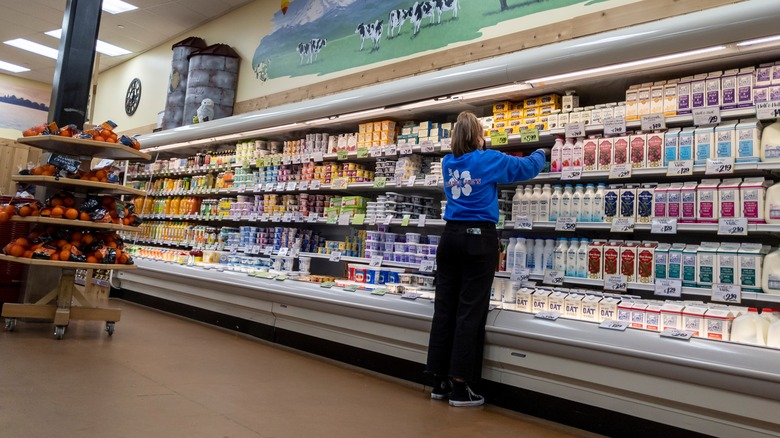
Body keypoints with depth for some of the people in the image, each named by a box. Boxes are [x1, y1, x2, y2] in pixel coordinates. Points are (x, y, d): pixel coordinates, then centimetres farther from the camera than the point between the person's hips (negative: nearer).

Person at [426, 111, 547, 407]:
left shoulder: (448, 163, 12)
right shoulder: (489, 160, -1)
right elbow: (528, 167, 12)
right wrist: (541, 153, 33)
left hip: (450, 236, 6)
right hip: (479, 238, -5)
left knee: (444, 308, 6)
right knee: (470, 311, -4)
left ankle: (440, 382, 13)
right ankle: (460, 387, 0)